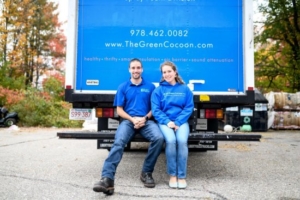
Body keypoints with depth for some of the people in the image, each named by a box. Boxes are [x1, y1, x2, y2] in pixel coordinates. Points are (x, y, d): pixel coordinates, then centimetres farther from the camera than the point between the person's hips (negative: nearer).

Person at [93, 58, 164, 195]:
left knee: (159, 138, -30)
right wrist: (133, 119, -10)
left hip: (146, 121, 1)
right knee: (119, 142, -31)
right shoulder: (123, 87, 13)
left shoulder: (150, 86, 13)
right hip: (128, 120, 0)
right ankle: (107, 179, -40)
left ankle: (146, 173, -12)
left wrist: (145, 118, -8)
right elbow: (119, 110, 8)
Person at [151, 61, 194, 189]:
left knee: (182, 140, -29)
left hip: (181, 122, 1)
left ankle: (182, 176, -16)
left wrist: (178, 122, -10)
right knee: (170, 140, -30)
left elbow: (189, 108, 3)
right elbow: (156, 110, 1)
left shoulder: (185, 89, 10)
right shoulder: (158, 90, 7)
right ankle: (172, 175, -14)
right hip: (165, 122, 0)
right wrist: (168, 121, -14)